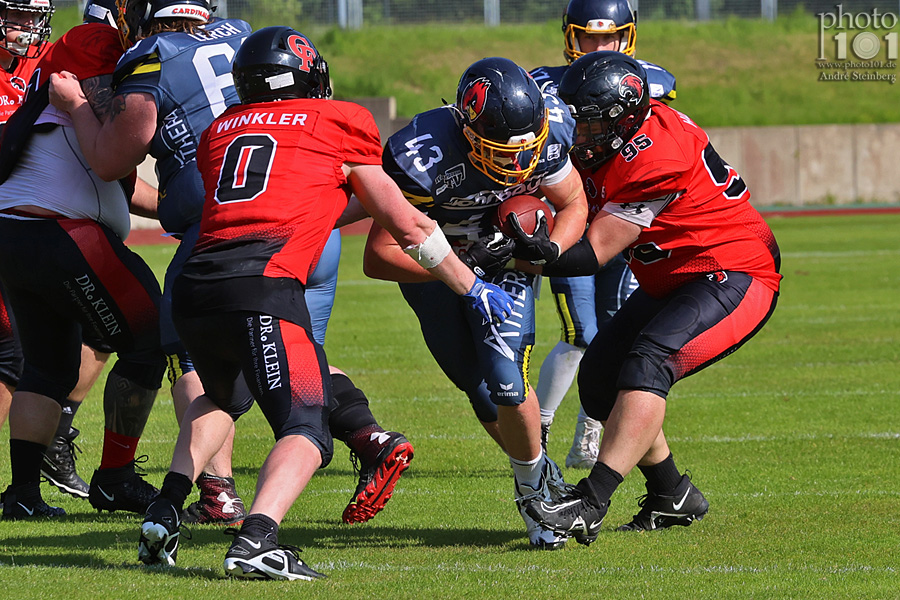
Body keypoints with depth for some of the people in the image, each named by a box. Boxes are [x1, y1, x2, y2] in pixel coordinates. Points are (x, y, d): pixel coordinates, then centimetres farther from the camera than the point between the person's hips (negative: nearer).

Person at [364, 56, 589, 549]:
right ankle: (538, 473, 26)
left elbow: (573, 204, -3)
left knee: (505, 378, -17)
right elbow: (379, 257, -31)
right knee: (485, 395, 0)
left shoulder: (548, 135, -24)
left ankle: (533, 488, 4)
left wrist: (551, 246, -25)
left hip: (504, 261, 1)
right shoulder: (424, 157, -37)